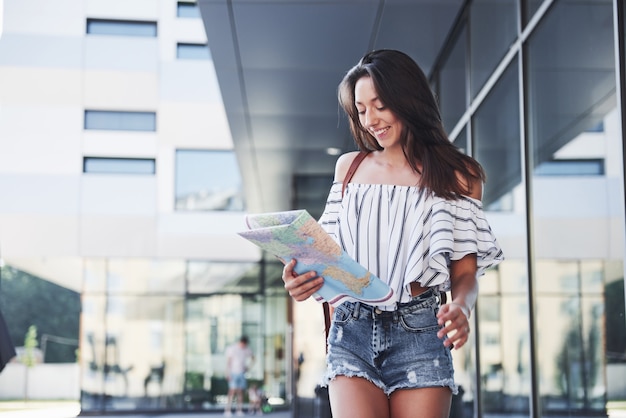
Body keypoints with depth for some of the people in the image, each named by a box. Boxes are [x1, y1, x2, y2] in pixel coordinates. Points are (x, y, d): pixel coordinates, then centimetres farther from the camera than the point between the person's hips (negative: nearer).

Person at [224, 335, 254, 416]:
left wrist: (247, 366, 14)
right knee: (232, 391, -12)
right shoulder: (231, 348, -8)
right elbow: (228, 361, -9)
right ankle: (227, 410, -12)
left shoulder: (247, 349, 7)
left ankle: (239, 410, 8)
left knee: (240, 392, 4)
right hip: (233, 373, -5)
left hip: (242, 373, 5)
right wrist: (228, 373, -15)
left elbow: (252, 357, 25)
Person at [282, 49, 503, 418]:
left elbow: (465, 273, 3)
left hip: (419, 335, -2)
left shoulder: (456, 175, 6)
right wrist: (303, 280, -5)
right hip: (352, 333, 2)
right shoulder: (349, 167, 15)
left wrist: (460, 309, -19)